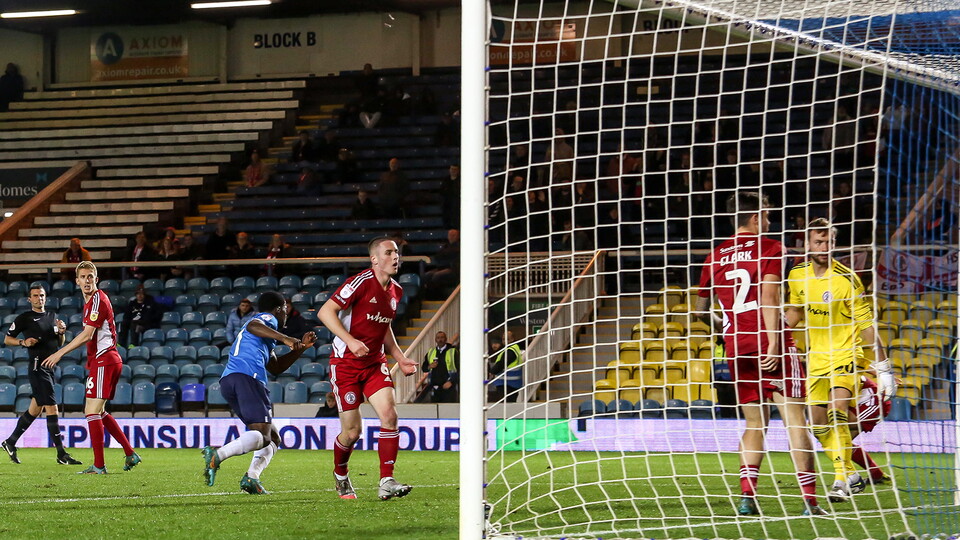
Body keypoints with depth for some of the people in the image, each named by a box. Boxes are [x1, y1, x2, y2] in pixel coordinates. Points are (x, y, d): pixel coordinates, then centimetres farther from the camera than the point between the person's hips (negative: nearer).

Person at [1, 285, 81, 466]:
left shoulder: (52, 316, 17)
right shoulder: (24, 318, -2)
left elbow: (59, 344, 22)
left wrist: (61, 332, 2)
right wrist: (23, 342, -15)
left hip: (50, 367, 8)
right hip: (37, 367, -8)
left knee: (35, 409, 14)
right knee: (52, 408, -13)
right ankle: (61, 454, -13)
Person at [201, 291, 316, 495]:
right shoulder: (268, 318, 11)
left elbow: (276, 367, 39)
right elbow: (253, 326, -16)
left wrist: (300, 348, 32)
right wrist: (285, 339, -24)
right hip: (248, 377, -9)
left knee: (273, 438, 13)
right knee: (262, 435, -19)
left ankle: (251, 478, -8)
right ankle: (217, 454, -39)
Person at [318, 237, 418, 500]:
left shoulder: (396, 291, 8)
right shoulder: (361, 282, -15)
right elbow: (325, 312, -19)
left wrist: (399, 358, 14)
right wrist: (351, 341, -29)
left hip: (375, 363, 6)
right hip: (346, 364, -6)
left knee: (389, 415, -16)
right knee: (352, 431, -2)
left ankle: (387, 482, -14)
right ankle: (341, 477, 26)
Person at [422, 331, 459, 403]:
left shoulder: (453, 352, 0)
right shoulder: (430, 353, 13)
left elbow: (459, 369, -3)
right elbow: (424, 368, 19)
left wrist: (451, 382, -14)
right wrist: (429, 367, -4)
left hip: (448, 387, -4)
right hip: (435, 388, 4)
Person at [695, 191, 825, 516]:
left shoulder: (716, 256, 13)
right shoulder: (770, 248, -2)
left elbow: (701, 310, 20)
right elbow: (768, 298, -15)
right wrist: (774, 343, -18)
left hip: (737, 349, 5)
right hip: (770, 345, -5)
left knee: (755, 423, 14)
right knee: (794, 419, -3)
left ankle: (746, 498, 1)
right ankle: (810, 501, -9)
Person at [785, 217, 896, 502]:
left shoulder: (847, 279, -17)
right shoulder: (797, 275, 0)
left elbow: (867, 326, -15)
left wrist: (884, 369, -17)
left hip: (845, 354, -6)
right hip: (817, 358, 6)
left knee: (837, 412, -25)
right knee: (818, 423, 6)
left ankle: (843, 479, -23)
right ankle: (852, 476, 21)